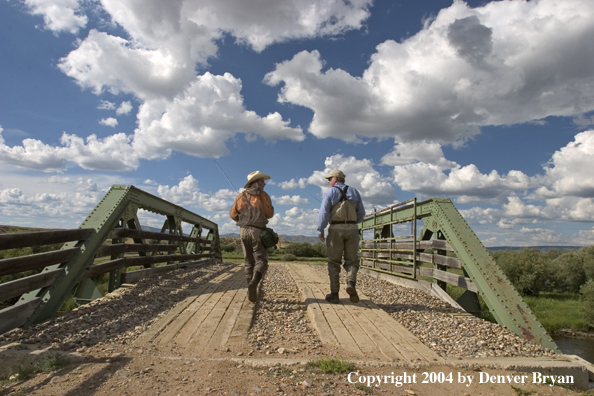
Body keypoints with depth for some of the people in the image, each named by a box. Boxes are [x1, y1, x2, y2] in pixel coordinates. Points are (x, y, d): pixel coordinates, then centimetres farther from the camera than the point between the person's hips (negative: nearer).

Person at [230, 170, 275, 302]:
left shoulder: (241, 196, 9)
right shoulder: (263, 195, -3)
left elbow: (233, 214, 11)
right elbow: (269, 214, -7)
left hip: (244, 231, 4)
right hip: (258, 231, -4)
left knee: (249, 262, 14)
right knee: (261, 261, -4)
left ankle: (251, 291, 12)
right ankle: (253, 283, -31)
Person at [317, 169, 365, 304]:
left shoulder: (330, 192, -1)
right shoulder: (354, 192, 10)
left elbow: (324, 213, -10)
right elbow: (361, 213, 10)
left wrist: (320, 231, -4)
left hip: (335, 230, -2)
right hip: (352, 230, 2)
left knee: (334, 263, 6)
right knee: (352, 261, 10)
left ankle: (334, 294, 6)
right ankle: (351, 284, -16)